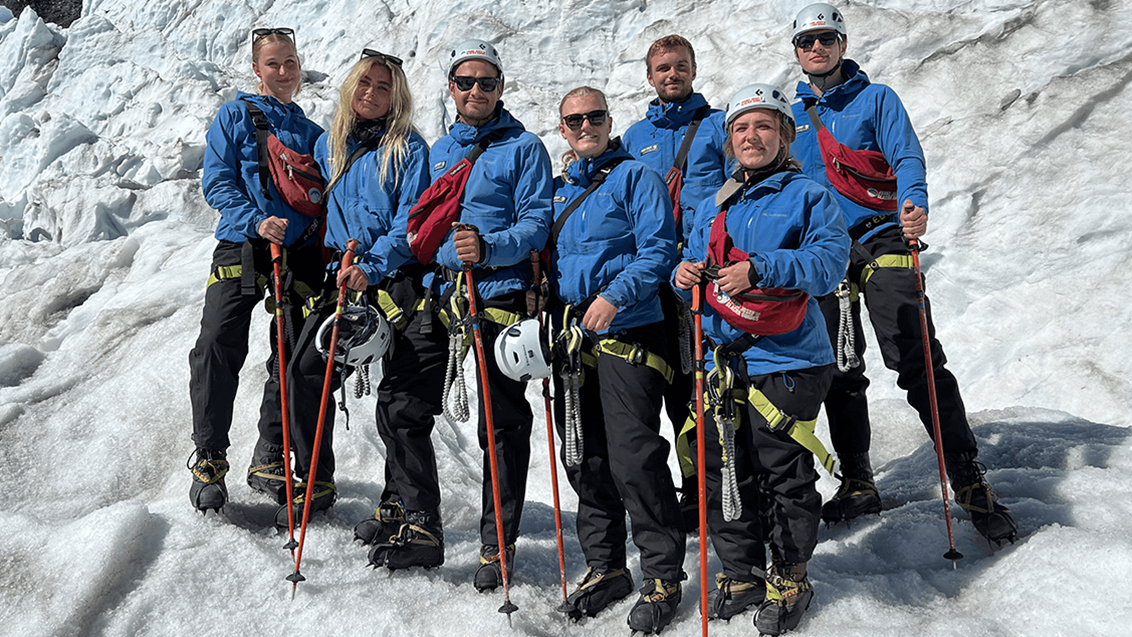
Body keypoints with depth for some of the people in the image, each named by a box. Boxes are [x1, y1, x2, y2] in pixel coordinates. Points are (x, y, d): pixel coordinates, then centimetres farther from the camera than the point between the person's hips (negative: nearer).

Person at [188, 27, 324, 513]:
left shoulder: (311, 133, 18)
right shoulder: (234, 116, 7)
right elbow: (216, 183, -2)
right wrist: (257, 221, -18)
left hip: (299, 253, 3)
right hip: (241, 246, -3)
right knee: (218, 347, -14)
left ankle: (270, 460, 18)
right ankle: (209, 459, 1)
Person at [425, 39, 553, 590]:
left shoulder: (523, 147, 2)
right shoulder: (437, 152, 20)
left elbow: (538, 223, -7)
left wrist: (489, 247, -24)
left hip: (501, 294, -6)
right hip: (444, 295, 6)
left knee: (502, 423, -2)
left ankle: (498, 542, 9)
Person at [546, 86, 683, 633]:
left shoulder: (636, 177, 0)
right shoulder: (557, 188, 19)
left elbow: (658, 249, -10)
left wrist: (615, 295, -22)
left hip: (628, 331, -6)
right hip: (573, 336, 7)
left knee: (634, 459, -9)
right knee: (585, 460, 10)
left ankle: (663, 576, 5)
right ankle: (605, 567, 24)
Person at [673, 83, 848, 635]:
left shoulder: (808, 196, 1)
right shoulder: (713, 208, 19)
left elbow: (829, 262, -13)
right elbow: (694, 266, 21)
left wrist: (759, 269, -24)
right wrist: (685, 275, -3)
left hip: (786, 361, -5)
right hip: (723, 359, 5)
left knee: (785, 477, 0)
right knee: (724, 474, 9)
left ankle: (789, 579, 19)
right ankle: (740, 574, 25)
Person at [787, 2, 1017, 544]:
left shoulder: (876, 99, 6)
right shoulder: (791, 115, 17)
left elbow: (906, 159, -6)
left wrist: (914, 204, -27)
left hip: (879, 241, -4)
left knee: (917, 361, -14)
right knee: (839, 373, 7)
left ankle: (969, 480, -6)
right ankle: (857, 484, 19)